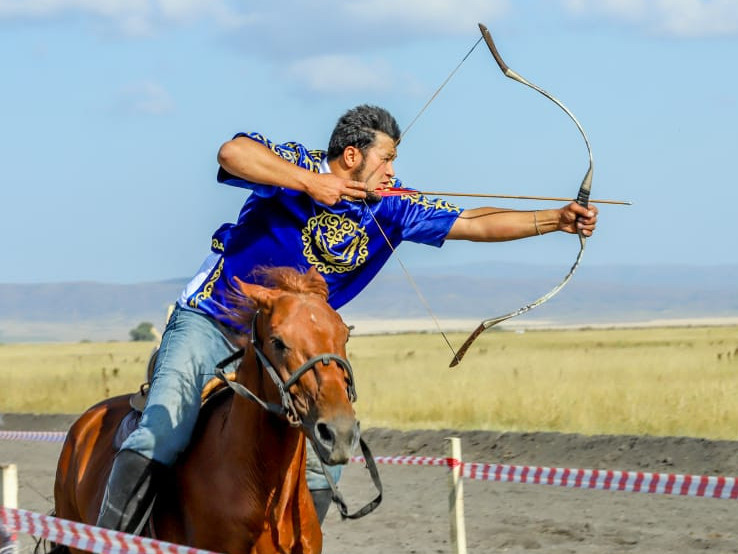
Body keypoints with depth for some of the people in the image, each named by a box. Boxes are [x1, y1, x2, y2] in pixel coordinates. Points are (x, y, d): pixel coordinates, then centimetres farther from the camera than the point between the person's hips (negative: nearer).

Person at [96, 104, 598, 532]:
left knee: (323, 463, -8)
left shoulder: (393, 209, 1)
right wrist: (310, 183, -31)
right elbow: (233, 152, -32)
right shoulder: (296, 167, -14)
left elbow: (474, 224, 1)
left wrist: (556, 220, -7)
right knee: (159, 440, -22)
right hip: (209, 323, -6)